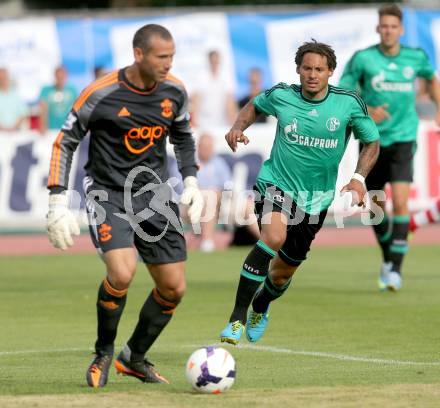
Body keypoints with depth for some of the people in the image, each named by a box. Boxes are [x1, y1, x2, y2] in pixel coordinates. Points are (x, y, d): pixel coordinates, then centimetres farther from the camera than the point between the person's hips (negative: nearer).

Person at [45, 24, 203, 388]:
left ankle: (135, 358, 25)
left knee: (174, 288, 2)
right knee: (122, 273, -27)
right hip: (108, 194, -5)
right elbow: (65, 142, -6)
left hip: (154, 193, 5)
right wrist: (58, 203, -10)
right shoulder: (101, 94, -16)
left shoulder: (174, 91, -2)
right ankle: (103, 354, -1)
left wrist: (191, 182, 7)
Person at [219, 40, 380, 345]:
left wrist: (359, 178, -11)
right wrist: (239, 127, -5)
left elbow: (372, 142, 4)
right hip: (277, 183, -2)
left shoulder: (349, 103, -9)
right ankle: (238, 317, -27)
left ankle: (260, 307, 50)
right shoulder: (281, 96, -8)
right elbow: (255, 106, 15)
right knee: (274, 237, -33)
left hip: (317, 198, 2)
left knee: (283, 272, 12)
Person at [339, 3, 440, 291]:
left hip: (403, 138, -1)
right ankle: (388, 259, 34)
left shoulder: (416, 57, 1)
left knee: (400, 201, -17)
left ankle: (396, 269, -15)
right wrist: (366, 112, -20)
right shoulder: (363, 59, -6)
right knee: (376, 206, 9)